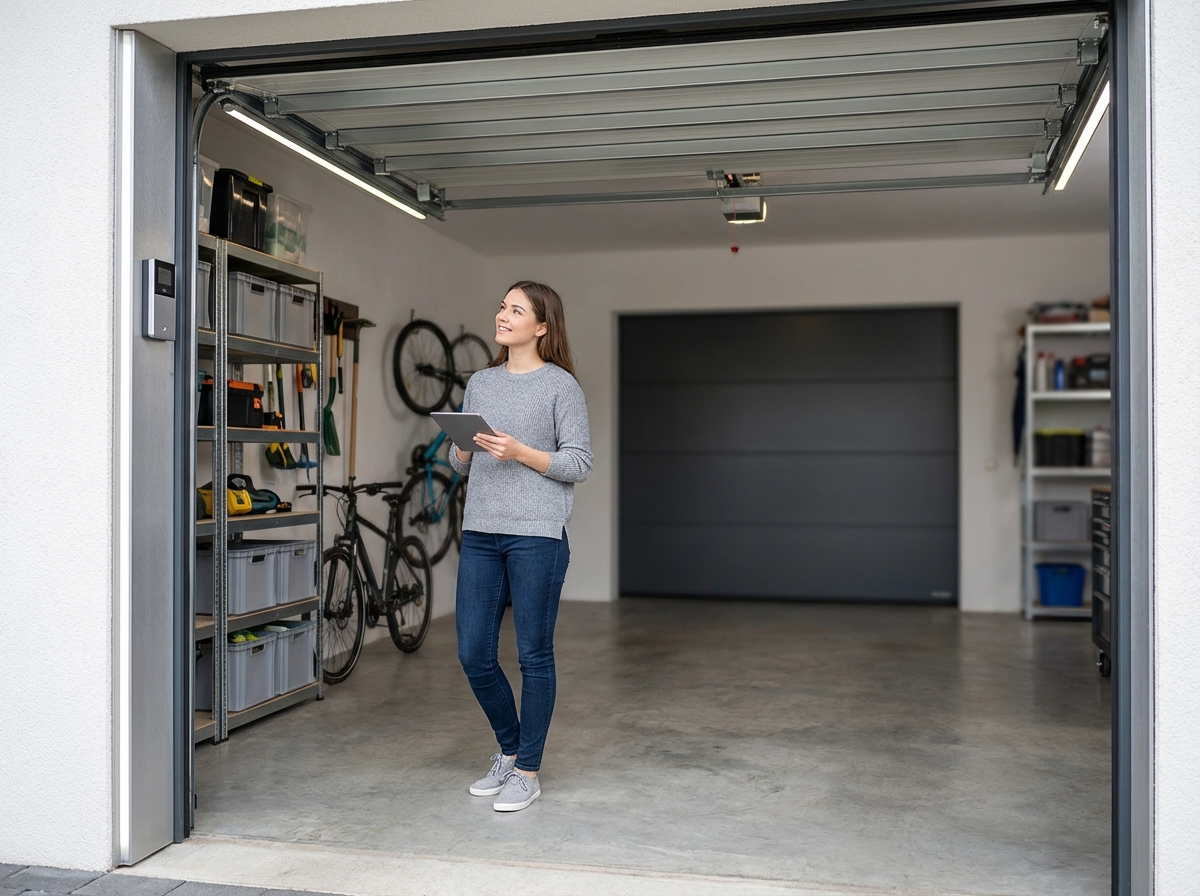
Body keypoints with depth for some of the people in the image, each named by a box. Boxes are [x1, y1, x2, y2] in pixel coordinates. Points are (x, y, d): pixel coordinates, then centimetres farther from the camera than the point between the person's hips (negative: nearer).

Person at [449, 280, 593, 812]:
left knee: (534, 655, 2)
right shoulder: (480, 384, 15)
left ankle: (527, 772, 16)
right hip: (480, 534, 6)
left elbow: (579, 464, -5)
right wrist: (463, 450, -4)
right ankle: (509, 751, 29)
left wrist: (520, 452, -17)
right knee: (474, 655, 7)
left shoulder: (560, 385, -1)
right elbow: (460, 464, 18)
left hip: (537, 535, -5)